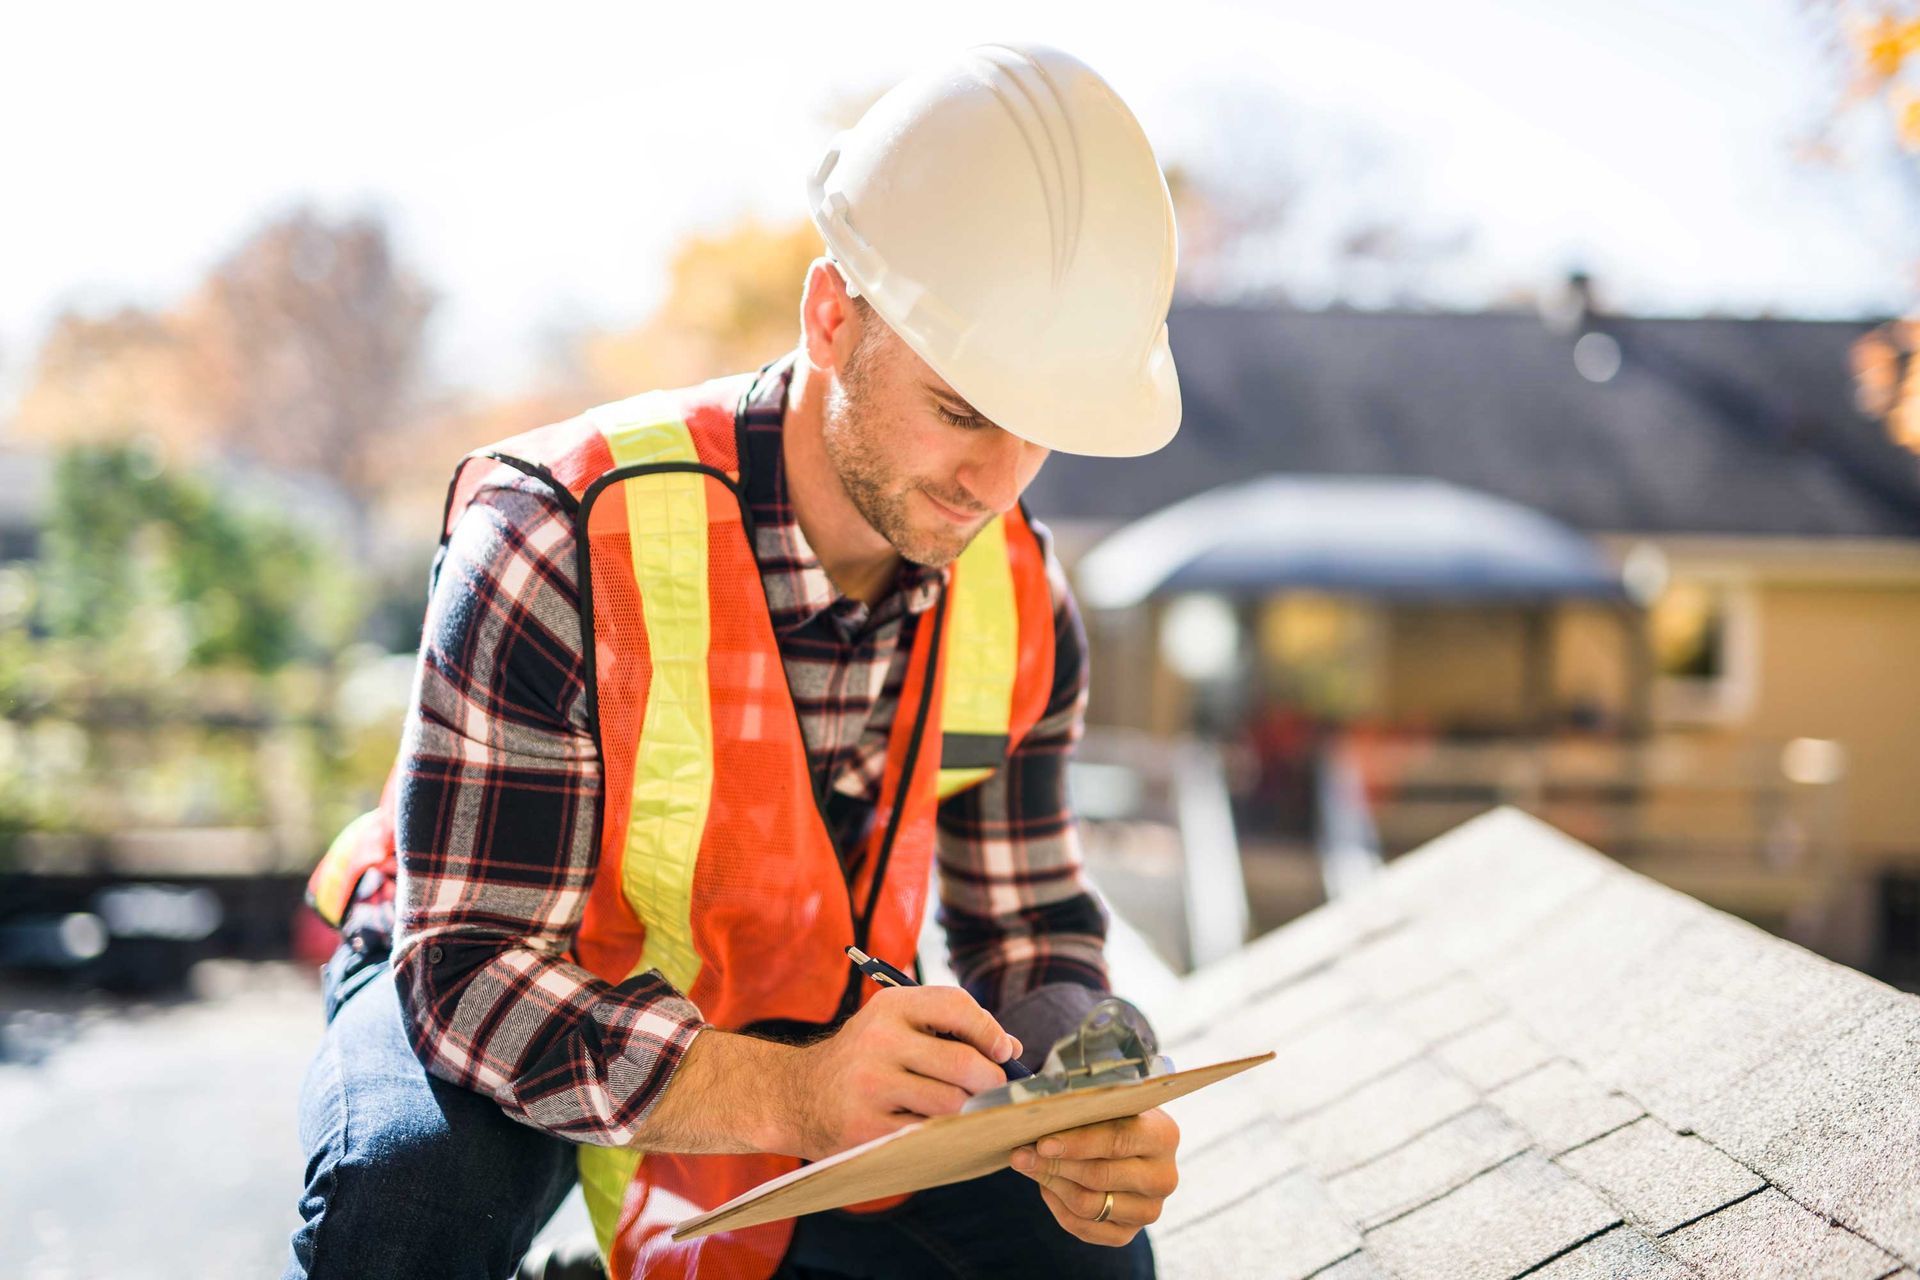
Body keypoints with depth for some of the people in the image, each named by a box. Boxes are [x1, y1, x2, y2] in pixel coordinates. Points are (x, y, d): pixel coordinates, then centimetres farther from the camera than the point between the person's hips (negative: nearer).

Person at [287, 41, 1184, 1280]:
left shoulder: (1019, 599, -14)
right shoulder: (564, 536, -31)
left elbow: (1034, 929, -2)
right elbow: (469, 970, -34)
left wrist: (1088, 1122, -26)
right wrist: (789, 1096, -49)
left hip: (800, 1029, 5)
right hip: (489, 1004, -5)